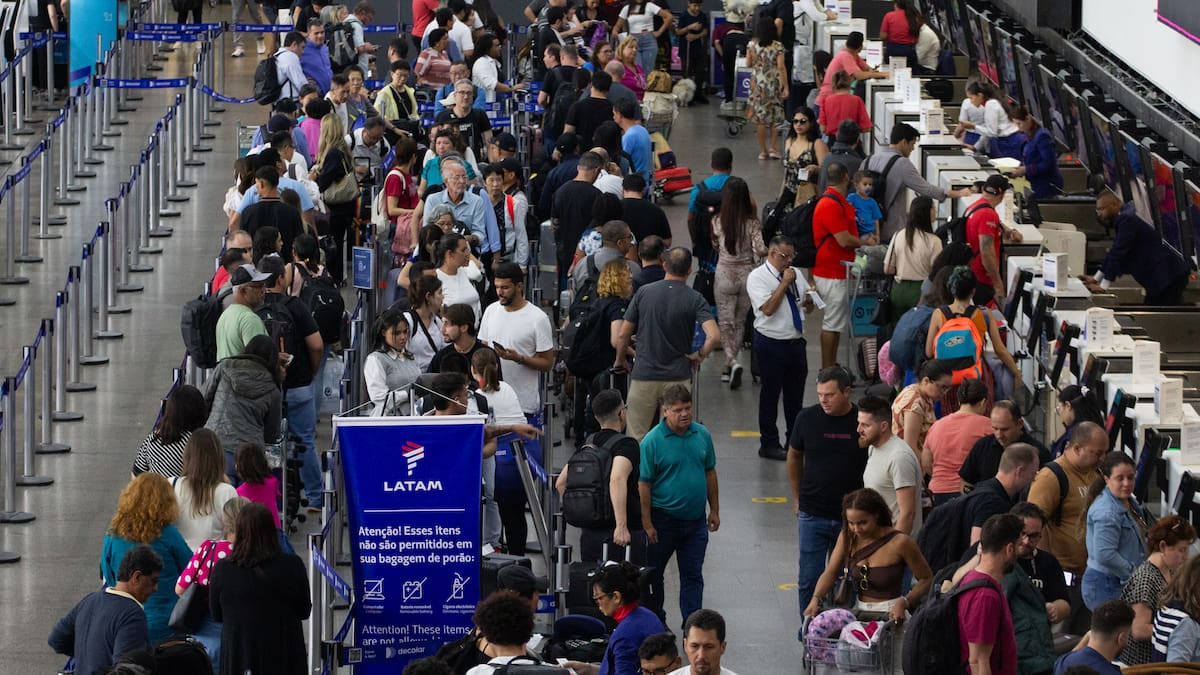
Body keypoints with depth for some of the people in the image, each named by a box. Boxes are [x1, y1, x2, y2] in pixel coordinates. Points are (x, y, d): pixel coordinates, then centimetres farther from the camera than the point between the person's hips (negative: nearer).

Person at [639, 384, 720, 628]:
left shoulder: (701, 434, 1)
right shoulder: (652, 441, -14)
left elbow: (710, 472, 12)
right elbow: (643, 484, -12)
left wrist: (714, 510, 12)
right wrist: (647, 524, -14)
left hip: (695, 519, 3)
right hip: (663, 520, -3)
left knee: (693, 575, 5)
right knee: (653, 574, 11)